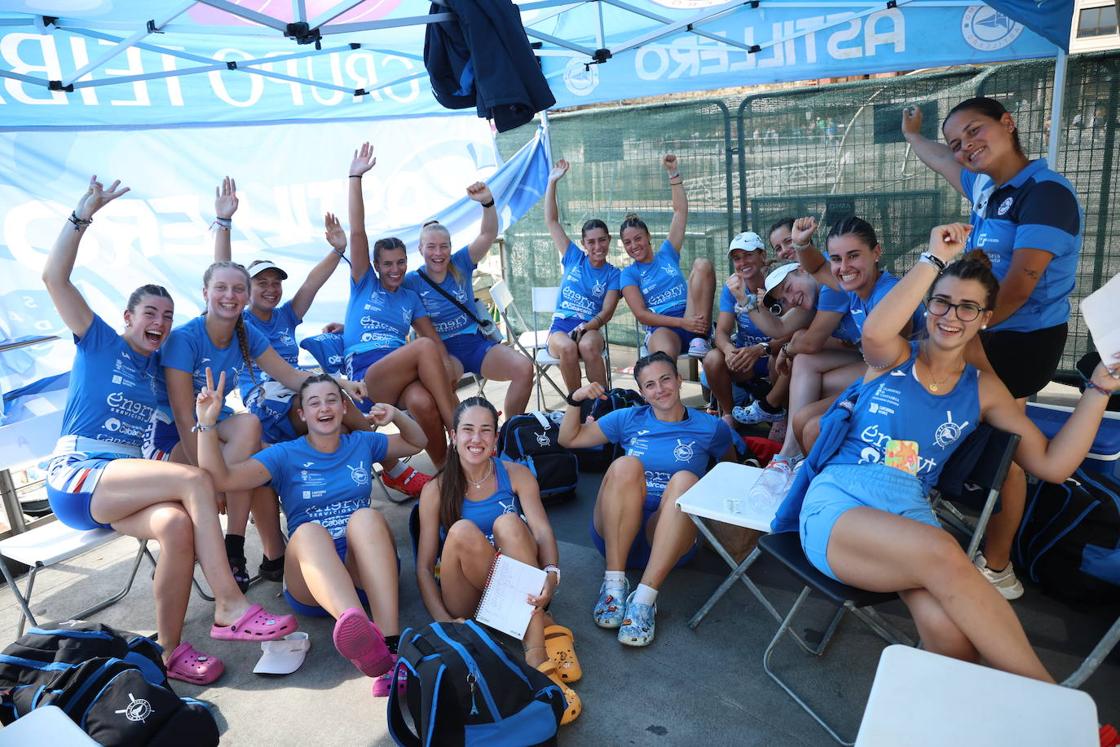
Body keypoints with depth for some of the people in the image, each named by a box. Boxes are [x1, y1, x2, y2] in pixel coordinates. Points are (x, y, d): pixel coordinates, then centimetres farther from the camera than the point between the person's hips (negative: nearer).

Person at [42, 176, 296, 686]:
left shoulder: (162, 365, 19)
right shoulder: (99, 341, 5)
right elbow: (54, 277, -6)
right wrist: (84, 214, -10)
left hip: (125, 481, 5)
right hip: (76, 476, -5)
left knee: (177, 524, -33)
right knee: (195, 480, -31)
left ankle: (172, 651, -24)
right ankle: (229, 606, -31)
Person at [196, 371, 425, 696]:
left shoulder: (362, 444, 15)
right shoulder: (285, 455, 7)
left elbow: (417, 443, 27)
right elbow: (221, 478, -6)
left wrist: (397, 416, 7)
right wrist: (207, 424, -19)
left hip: (365, 569, 1)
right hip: (313, 580, -1)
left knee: (366, 516, -33)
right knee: (308, 532, -36)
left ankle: (390, 644, -51)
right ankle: (360, 633, -69)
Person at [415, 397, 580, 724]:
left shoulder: (517, 474, 2)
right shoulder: (436, 490, 0)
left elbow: (543, 531, -12)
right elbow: (424, 566, -4)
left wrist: (551, 573, -33)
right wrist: (444, 620, -21)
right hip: (469, 596, 0)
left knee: (508, 523, -29)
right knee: (462, 531, -29)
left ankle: (537, 651, -34)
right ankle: (542, 624, -25)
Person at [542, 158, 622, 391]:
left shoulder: (612, 274, 8)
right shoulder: (573, 258, 12)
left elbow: (607, 312, -3)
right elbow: (551, 221, 9)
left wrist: (584, 329, -22)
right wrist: (552, 182, 4)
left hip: (590, 329, -1)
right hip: (560, 328, 1)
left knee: (588, 346, -37)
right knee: (568, 348, -35)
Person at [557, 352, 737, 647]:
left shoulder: (710, 427, 10)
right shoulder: (629, 419, 13)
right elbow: (569, 439, 16)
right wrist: (575, 400, 0)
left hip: (668, 539, -1)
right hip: (616, 532, 1)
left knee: (685, 479, -31)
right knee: (626, 465, -28)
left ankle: (644, 598, -37)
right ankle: (614, 583, -30)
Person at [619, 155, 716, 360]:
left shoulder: (667, 254, 20)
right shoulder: (629, 274, 10)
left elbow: (681, 210, 20)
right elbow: (641, 314, -3)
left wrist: (673, 173, 14)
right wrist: (681, 323, -14)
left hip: (692, 323, 4)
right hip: (660, 329, -4)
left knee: (702, 264, -17)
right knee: (665, 354, -42)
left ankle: (699, 340, -22)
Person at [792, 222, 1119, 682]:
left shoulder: (982, 390, 18)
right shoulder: (894, 358, 10)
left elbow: (1052, 464, 13)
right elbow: (875, 331, -17)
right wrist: (935, 259, -10)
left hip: (910, 511, 3)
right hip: (838, 500, -2)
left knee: (948, 631, -34)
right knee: (944, 555, -35)